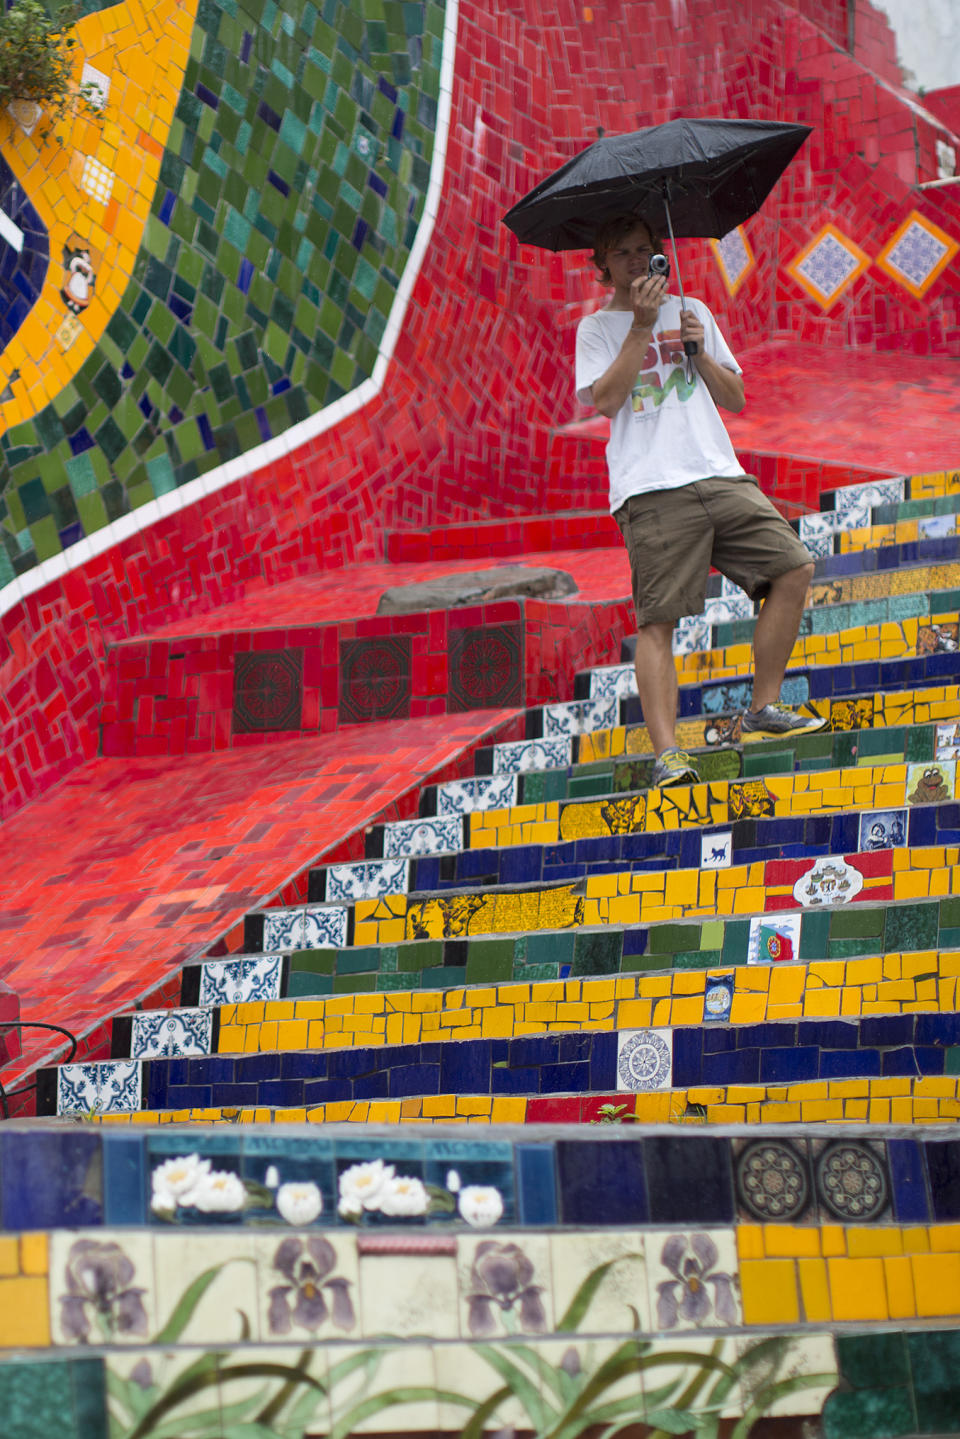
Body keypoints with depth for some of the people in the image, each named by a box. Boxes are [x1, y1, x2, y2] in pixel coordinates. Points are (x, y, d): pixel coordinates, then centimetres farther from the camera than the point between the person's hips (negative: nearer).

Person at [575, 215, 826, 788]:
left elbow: (736, 399, 19)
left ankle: (764, 708, 9)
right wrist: (642, 326, -10)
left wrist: (699, 350, 2)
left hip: (722, 476, 5)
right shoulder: (597, 328, 10)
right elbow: (604, 399, -8)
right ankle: (667, 752, -15)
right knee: (658, 620, -12)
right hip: (651, 490, -4)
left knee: (794, 569, -4)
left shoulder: (692, 311, 22)